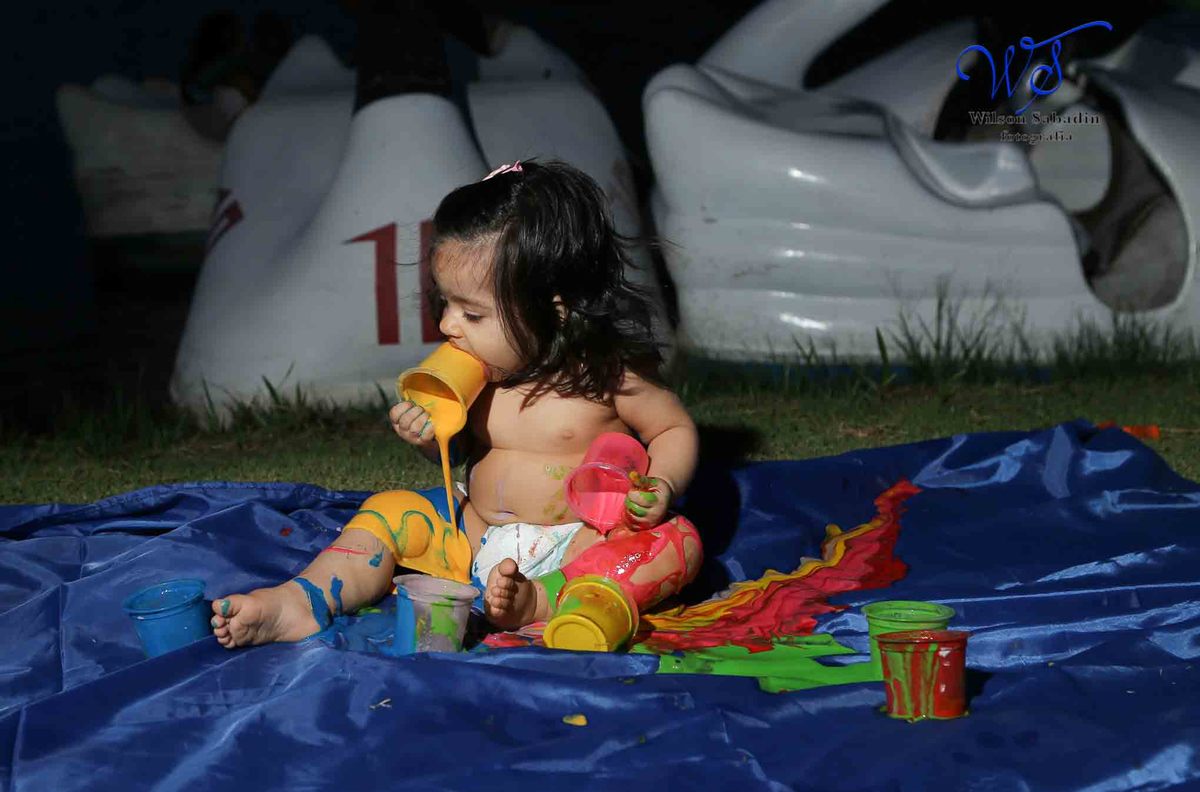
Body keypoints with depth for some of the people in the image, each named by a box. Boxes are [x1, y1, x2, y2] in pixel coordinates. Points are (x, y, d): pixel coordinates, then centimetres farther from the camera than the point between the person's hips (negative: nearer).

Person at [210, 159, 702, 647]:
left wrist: (659, 487, -20)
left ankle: (538, 600, -48)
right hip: (477, 531, 5)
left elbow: (676, 430, -1)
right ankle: (302, 600, -25)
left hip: (580, 541, -5)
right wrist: (430, 437, -7)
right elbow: (461, 450, 16)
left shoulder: (607, 373, -12)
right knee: (389, 511, -5)